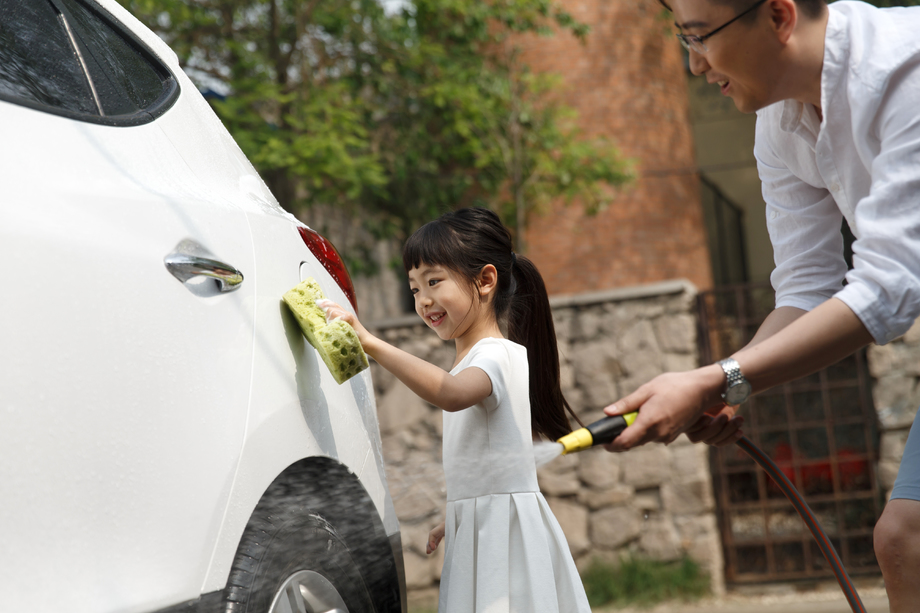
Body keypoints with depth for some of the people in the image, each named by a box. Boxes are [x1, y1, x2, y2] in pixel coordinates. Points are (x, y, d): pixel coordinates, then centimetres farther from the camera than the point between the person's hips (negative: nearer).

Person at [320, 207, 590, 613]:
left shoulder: (499, 356, -13)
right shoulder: (470, 362, 18)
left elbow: (451, 394, -37)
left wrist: (370, 344, -42)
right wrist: (455, 518, 21)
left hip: (504, 528, -9)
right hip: (476, 530, 9)